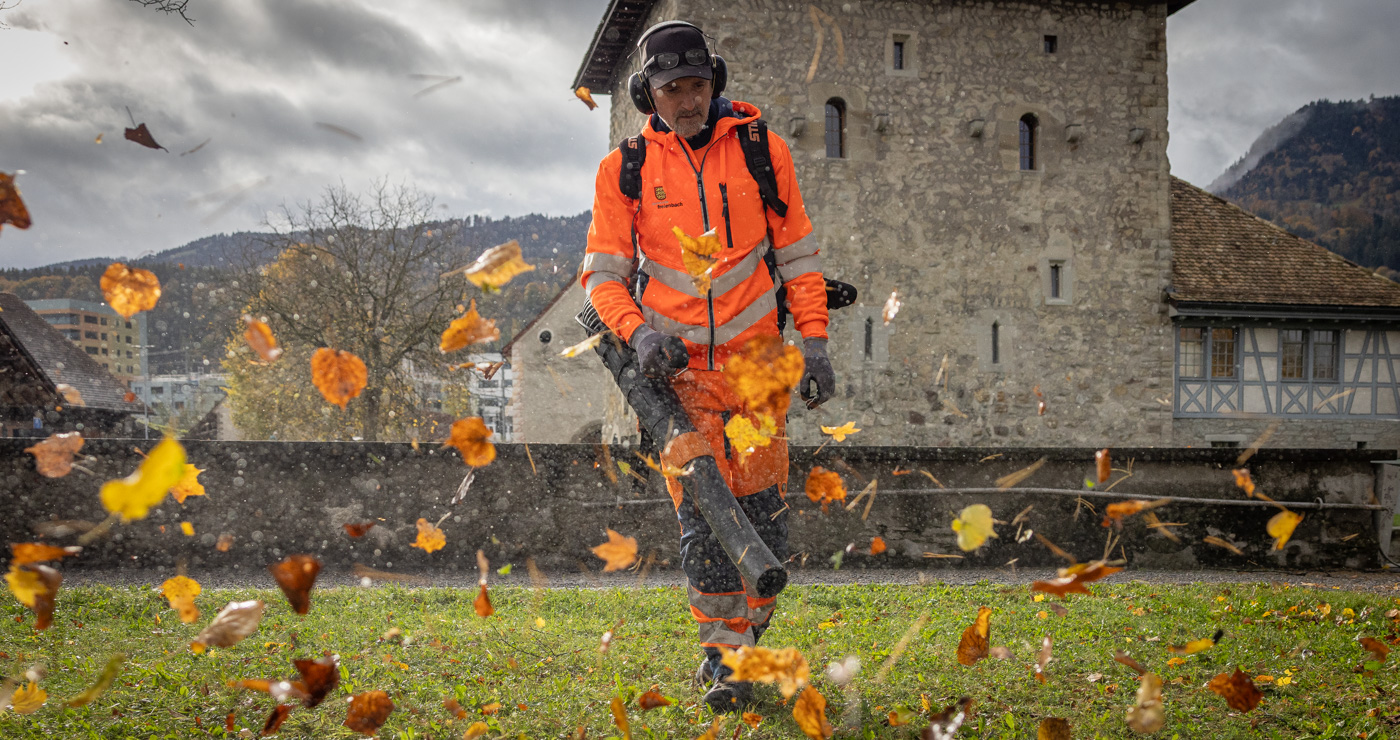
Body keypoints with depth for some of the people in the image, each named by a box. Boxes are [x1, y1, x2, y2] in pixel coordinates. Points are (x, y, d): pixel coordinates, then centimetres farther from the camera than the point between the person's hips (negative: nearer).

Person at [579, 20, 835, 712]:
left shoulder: (761, 149, 1)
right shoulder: (626, 168, 0)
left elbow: (797, 252, 6)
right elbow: (601, 271, 3)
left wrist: (814, 339, -2)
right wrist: (638, 331, -15)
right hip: (676, 365, -1)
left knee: (761, 506, 3)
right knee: (701, 512, -5)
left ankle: (744, 638, 22)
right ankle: (725, 657, 3)